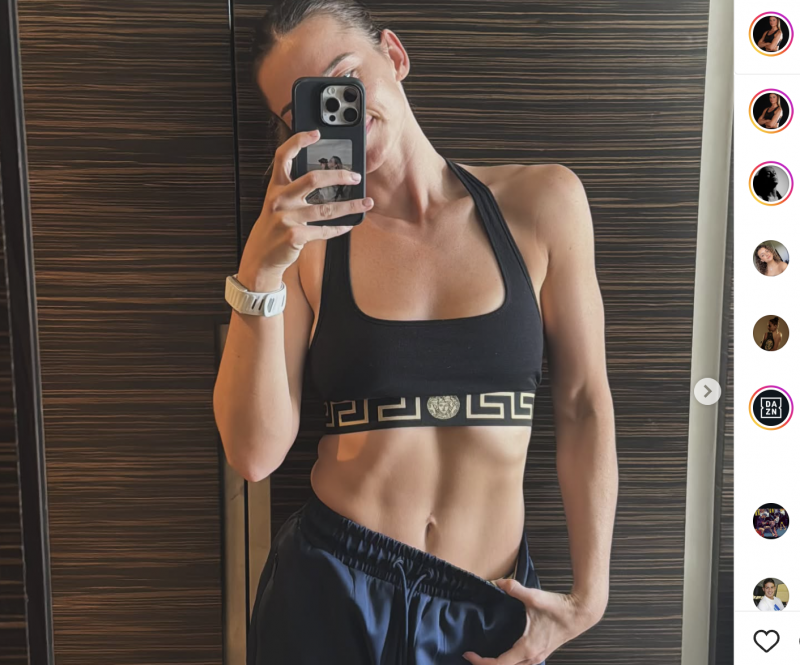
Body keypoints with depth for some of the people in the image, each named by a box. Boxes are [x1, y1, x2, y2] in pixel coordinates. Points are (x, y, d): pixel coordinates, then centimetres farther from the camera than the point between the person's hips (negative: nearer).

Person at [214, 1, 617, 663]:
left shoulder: (542, 202, -4)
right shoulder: (306, 242, -5)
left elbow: (583, 406, 0)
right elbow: (255, 453, -12)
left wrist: (587, 596, -1)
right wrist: (260, 272, -22)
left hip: (493, 602, 1)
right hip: (329, 591, 0)